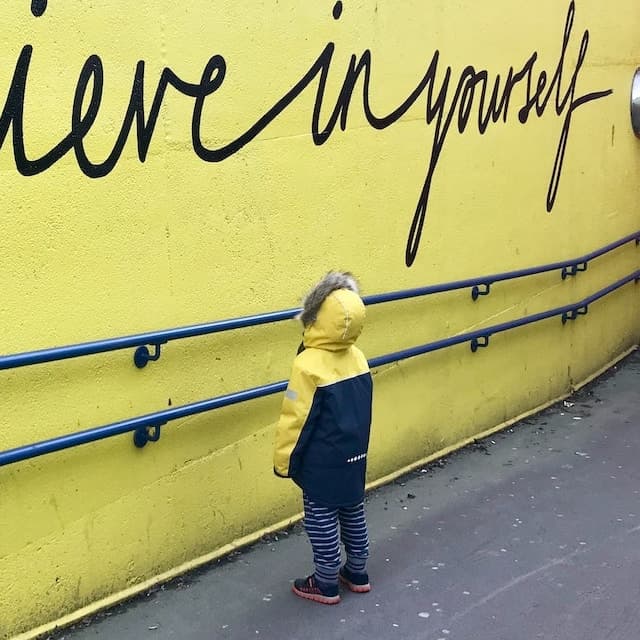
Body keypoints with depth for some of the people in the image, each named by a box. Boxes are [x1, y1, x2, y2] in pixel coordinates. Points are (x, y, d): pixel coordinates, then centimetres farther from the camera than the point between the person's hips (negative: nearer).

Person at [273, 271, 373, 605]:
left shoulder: (309, 364, -24)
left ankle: (326, 583, 20)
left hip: (322, 463, -7)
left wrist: (284, 460, -7)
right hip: (354, 456, 7)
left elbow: (296, 420, -18)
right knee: (352, 511, 19)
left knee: (321, 518, 8)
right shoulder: (357, 357, -3)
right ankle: (357, 572, 34)